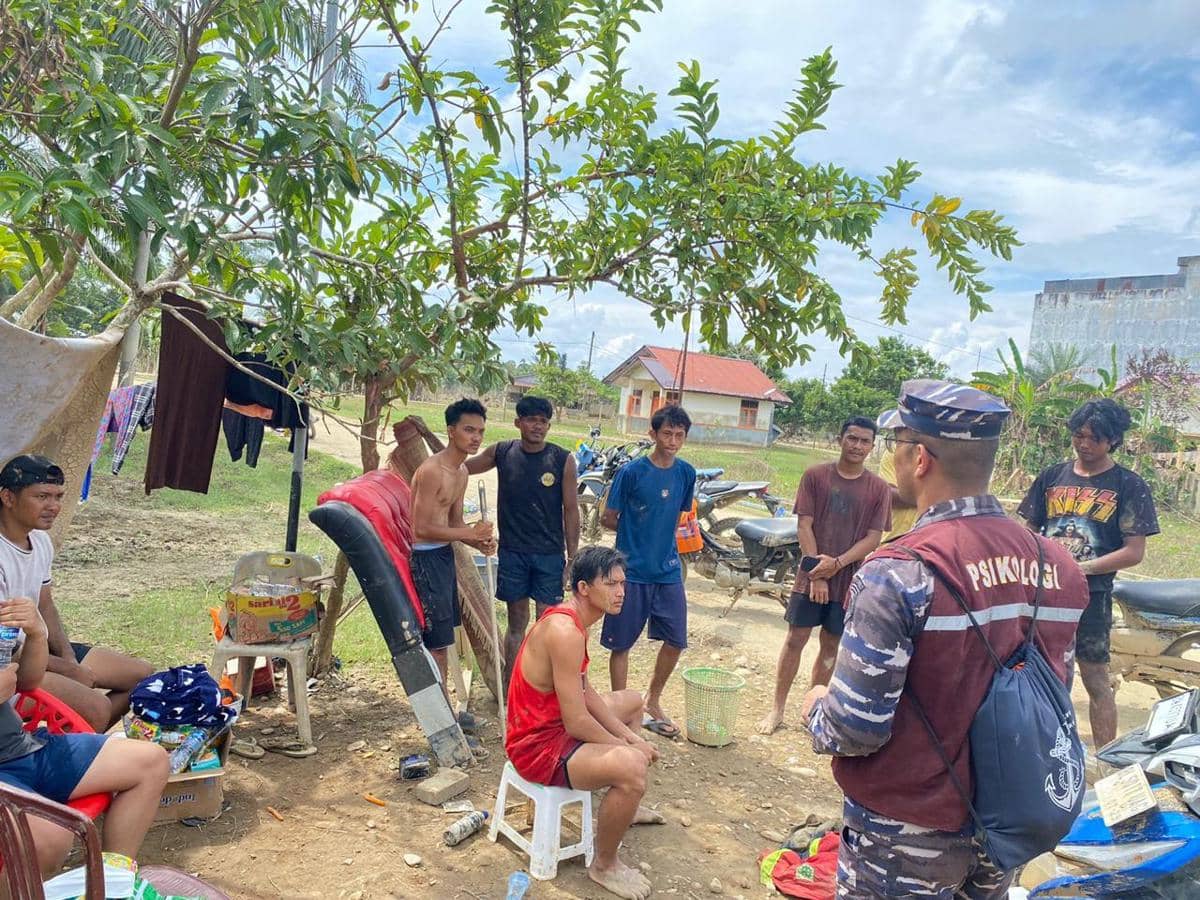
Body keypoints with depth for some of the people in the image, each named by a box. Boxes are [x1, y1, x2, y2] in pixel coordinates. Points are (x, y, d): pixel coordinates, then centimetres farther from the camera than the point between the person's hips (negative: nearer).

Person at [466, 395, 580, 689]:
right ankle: (509, 685, 22)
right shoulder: (501, 453, 0)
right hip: (512, 553, 2)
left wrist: (572, 559, -4)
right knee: (517, 622, 11)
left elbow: (571, 510, -2)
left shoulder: (563, 460, -6)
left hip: (550, 555, -1)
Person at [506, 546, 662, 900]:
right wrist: (626, 747, -12)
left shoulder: (569, 618, 3)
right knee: (631, 767, -31)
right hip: (538, 746, -11)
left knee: (633, 701, 26)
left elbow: (585, 693, 10)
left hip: (554, 722, 11)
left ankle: (624, 807, 38)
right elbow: (576, 723, -27)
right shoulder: (566, 632, -28)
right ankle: (603, 865, -4)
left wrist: (629, 737, 3)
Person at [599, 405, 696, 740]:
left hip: (668, 571, 4)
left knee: (675, 640, 9)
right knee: (621, 644, 6)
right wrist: (636, 531, -1)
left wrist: (662, 534, 1)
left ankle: (652, 700, 31)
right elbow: (608, 519, -5)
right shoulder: (631, 472, -11)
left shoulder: (686, 474, 3)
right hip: (633, 571, -4)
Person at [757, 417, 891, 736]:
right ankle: (777, 709, 13)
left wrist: (838, 563, -18)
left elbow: (873, 538, -4)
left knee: (831, 645, 11)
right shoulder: (815, 476, -3)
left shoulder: (879, 489, -1)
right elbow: (804, 525, -6)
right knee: (795, 640, 3)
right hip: (812, 573, -1)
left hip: (849, 579, 1)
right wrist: (817, 572, -14)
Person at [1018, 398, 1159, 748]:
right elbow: (1030, 531, 12)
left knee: (1096, 678, 2)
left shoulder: (1129, 486, -2)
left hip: (1092, 594, -3)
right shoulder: (1052, 476, 8)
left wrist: (1080, 568, -16)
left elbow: (1134, 552, -6)